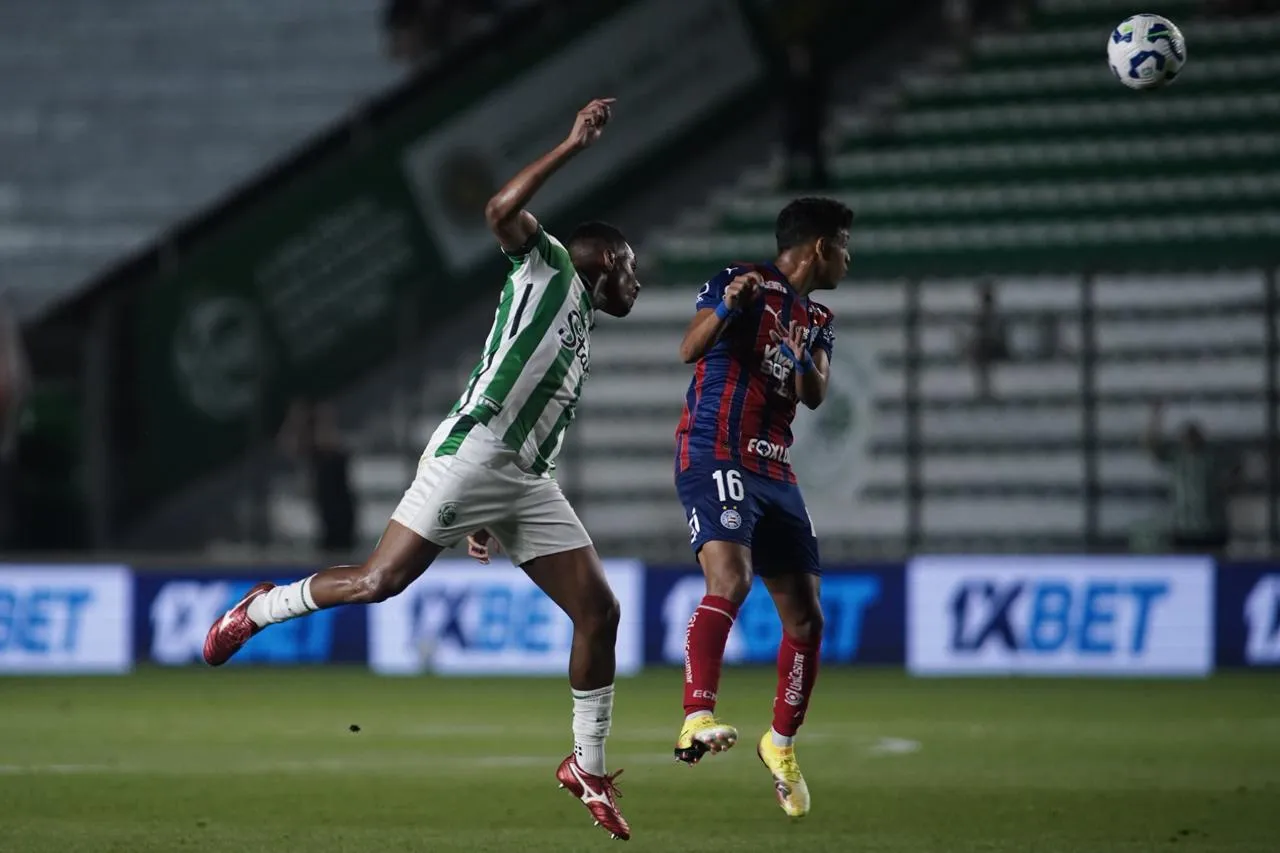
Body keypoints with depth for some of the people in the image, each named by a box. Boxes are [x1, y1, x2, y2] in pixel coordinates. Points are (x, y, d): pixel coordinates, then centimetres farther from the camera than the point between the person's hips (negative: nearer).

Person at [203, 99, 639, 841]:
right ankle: (262, 611, 12)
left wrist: (486, 517, 25)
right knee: (382, 581, -13)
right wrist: (575, 146, -14)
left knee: (599, 611, -2)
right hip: (471, 453, -8)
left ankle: (589, 766, 6)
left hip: (528, 485, 8)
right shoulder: (549, 270, 5)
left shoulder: (582, 334, 28)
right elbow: (503, 211, -16)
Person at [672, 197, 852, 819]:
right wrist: (726, 308, -33)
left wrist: (805, 364, -17)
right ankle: (697, 721, -37)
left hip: (774, 472, 8)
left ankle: (782, 743, 26)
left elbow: (814, 397, 5)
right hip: (713, 457, -8)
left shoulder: (817, 321, 18)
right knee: (730, 581, -30)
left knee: (805, 617, 7)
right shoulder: (742, 282, -3)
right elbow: (690, 351, -14)